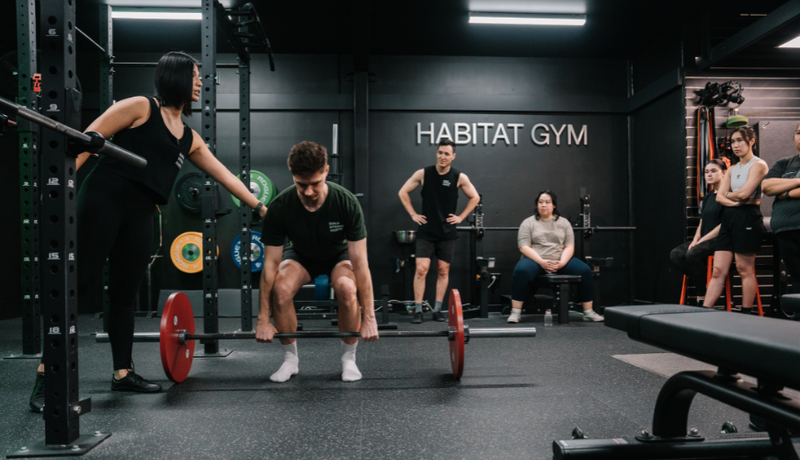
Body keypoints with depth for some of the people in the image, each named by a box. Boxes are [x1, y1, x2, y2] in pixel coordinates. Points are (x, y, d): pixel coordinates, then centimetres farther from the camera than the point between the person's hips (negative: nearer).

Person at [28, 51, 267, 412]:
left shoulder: (189, 138, 17)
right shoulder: (141, 107, 0)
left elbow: (224, 175, 19)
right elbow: (90, 137, -4)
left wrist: (259, 206, 19)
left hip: (140, 216, 6)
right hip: (103, 202, -6)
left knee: (124, 295, 10)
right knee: (76, 284, -5)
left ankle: (123, 373, 19)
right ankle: (46, 376, 2)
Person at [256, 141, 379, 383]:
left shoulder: (347, 203, -32)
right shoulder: (280, 207, -29)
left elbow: (360, 262, -30)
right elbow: (271, 264, -22)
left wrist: (369, 318, -29)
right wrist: (263, 319, -20)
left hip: (338, 254, -1)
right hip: (301, 255, 1)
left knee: (347, 289, -34)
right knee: (280, 289, -31)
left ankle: (348, 358, -9)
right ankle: (290, 359, -7)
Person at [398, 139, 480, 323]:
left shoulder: (459, 177, -3)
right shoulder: (423, 173, -4)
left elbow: (475, 198, 8)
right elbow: (403, 192, 5)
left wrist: (461, 217, 2)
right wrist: (413, 214, 0)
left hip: (447, 232, 1)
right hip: (426, 231, -1)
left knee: (443, 271, 6)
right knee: (421, 269, -8)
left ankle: (437, 309, 16)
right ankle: (418, 310, 0)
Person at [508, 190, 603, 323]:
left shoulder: (564, 222, 13)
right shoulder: (528, 223, 5)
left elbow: (569, 246, 5)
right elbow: (524, 247, -6)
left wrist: (562, 262, -15)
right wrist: (541, 262, -20)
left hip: (560, 261, 3)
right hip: (536, 260, -3)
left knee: (585, 270, -21)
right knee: (521, 270, -35)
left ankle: (588, 312, -11)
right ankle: (515, 312, -29)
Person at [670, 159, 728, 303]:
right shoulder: (707, 196, 20)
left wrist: (702, 240, -16)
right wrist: (695, 240, 1)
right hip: (704, 239, 8)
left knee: (693, 254, -31)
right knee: (676, 254, -14)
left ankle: (703, 297, -19)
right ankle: (702, 289, -11)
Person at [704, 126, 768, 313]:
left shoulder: (758, 165, -3)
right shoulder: (731, 169, 19)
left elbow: (744, 193, -14)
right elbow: (719, 196, 9)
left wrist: (728, 195, 5)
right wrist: (735, 200, -10)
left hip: (748, 217, -7)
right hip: (728, 217, 7)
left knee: (745, 270, -2)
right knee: (718, 270, 0)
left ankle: (746, 315, 7)